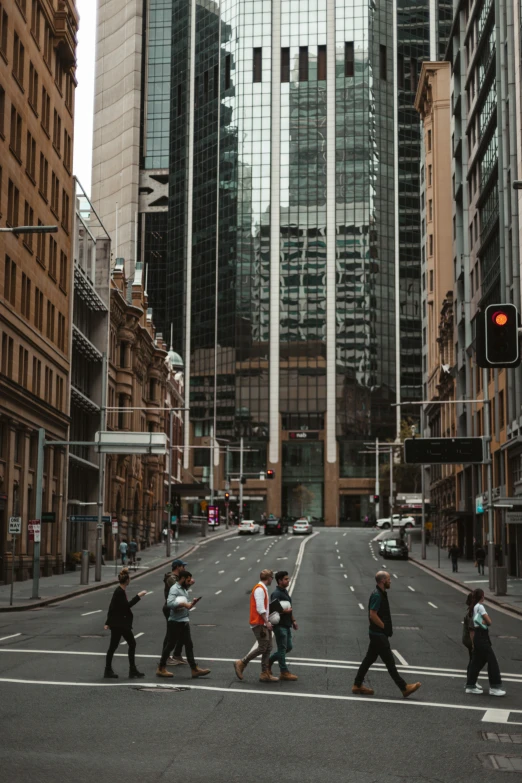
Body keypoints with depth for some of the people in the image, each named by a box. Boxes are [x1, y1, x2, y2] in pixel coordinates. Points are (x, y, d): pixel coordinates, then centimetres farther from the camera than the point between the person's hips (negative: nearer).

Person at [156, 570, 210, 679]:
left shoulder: (183, 589, 14)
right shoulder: (174, 589, -14)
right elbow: (170, 603, -30)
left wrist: (192, 603, 2)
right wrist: (183, 604, -31)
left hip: (184, 622, 9)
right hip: (176, 622, -9)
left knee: (189, 645, 8)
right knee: (170, 645, 0)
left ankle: (194, 669, 10)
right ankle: (161, 668, 10)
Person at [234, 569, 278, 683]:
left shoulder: (263, 589, 18)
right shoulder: (259, 589, -14)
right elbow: (260, 609, -20)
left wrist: (267, 620, 15)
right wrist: (267, 622, -18)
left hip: (263, 623, 10)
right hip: (259, 623, -10)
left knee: (268, 648, 8)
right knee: (262, 648, -11)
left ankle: (265, 674, 9)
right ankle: (241, 663, -1)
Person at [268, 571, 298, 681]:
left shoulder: (285, 592, 14)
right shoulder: (276, 594, -17)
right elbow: (271, 611, -22)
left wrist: (293, 620, 22)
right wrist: (284, 611, -27)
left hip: (286, 625, 10)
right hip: (279, 625, -10)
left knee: (288, 647, 14)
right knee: (282, 649, -2)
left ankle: (269, 661, 26)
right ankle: (284, 672, 5)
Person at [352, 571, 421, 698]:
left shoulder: (381, 593, 12)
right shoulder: (377, 595, -20)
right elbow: (373, 615, -25)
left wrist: (387, 628, 14)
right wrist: (384, 627, -15)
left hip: (378, 634, 10)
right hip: (379, 635, -10)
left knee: (369, 659, 13)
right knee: (389, 662, -4)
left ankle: (357, 685, 18)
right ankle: (404, 688, 1)